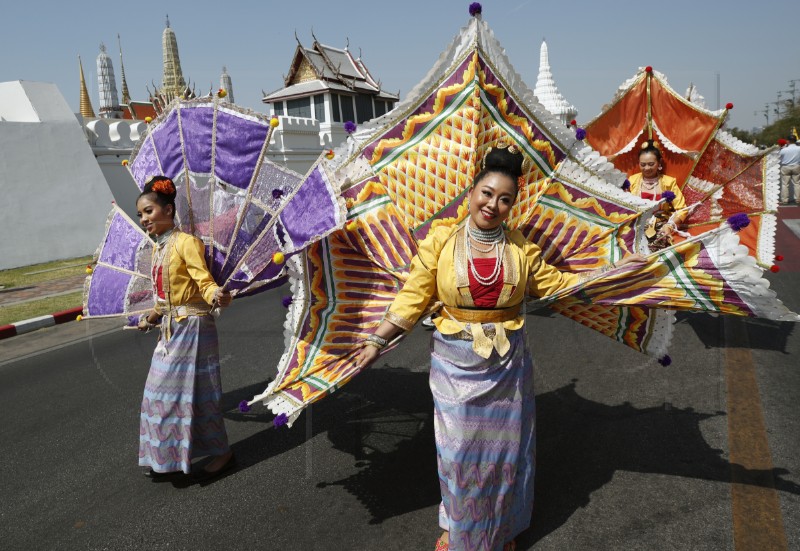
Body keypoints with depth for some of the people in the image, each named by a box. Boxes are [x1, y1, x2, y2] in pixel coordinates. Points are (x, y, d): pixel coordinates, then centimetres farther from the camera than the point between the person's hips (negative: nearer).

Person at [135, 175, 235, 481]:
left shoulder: (186, 242, -14)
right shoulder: (158, 249, 11)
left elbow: (204, 282, -22)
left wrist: (217, 295, -41)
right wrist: (153, 316, 16)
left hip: (193, 326, -9)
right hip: (170, 329, 9)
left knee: (195, 391, -1)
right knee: (163, 390, 15)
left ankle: (222, 453, 16)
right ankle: (166, 456, 32)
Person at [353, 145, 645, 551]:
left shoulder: (520, 247, -1)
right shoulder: (440, 241, -8)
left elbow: (555, 283, 8)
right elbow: (413, 297, -6)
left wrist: (615, 268, 9)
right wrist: (377, 339, -10)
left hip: (508, 363, 2)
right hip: (455, 363, -2)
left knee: (506, 445, 17)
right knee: (458, 449, 11)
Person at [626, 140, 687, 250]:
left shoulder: (668, 182, 6)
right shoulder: (632, 180, 11)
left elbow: (681, 210, 2)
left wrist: (670, 226, -14)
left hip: (659, 229, 0)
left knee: (656, 248, -30)